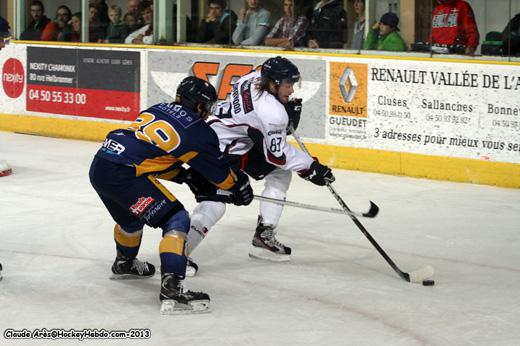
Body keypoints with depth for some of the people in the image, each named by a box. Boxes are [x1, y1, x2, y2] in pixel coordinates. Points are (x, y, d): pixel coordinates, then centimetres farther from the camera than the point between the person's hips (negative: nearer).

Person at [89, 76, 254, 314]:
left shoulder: (158, 110, 22)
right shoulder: (197, 131, 2)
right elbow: (219, 171, 14)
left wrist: (184, 175, 35)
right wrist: (240, 185, 31)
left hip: (98, 167, 9)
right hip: (122, 175, -9)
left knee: (132, 216, 35)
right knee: (176, 220, -5)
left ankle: (124, 264, 60)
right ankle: (171, 288, -19)